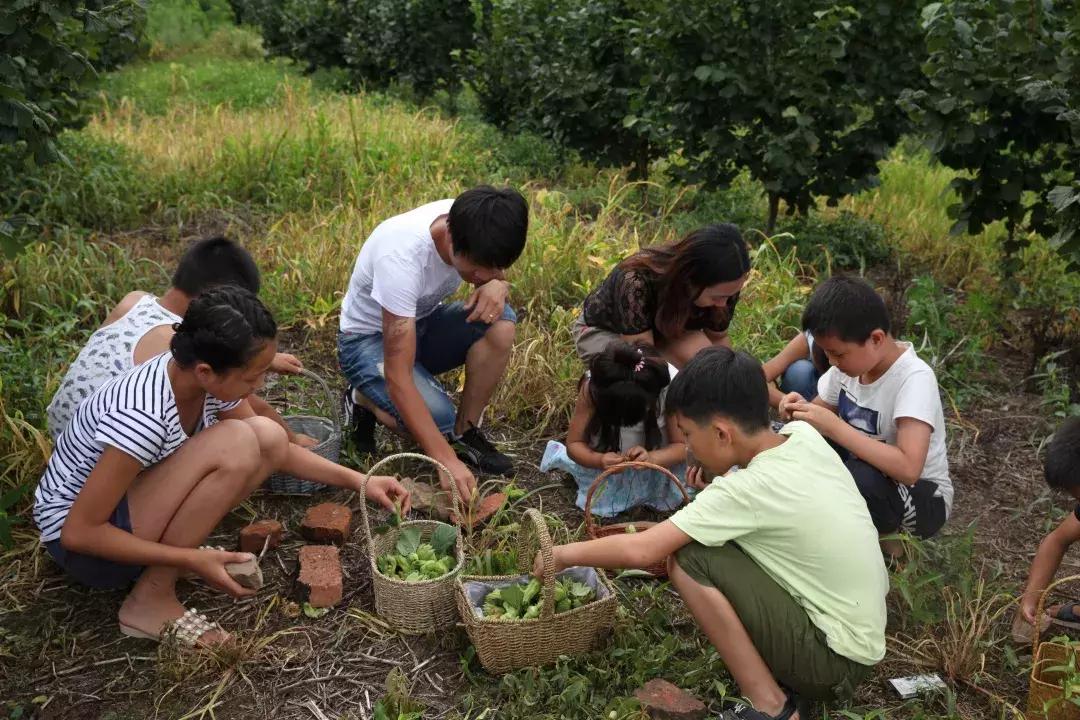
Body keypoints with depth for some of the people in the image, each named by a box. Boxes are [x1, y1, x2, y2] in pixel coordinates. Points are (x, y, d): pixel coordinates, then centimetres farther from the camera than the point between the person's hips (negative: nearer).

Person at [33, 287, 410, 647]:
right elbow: (79, 532, -27)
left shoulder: (209, 381, -12)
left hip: (131, 495, 7)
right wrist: (191, 560, -25)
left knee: (269, 436, -8)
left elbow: (276, 450, 4)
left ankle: (172, 546, 1)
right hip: (79, 539, -7)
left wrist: (358, 480, -5)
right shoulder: (143, 416, -34)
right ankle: (151, 598, -15)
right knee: (234, 443, -28)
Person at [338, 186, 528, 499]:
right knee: (437, 420, -30)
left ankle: (465, 432, -6)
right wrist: (447, 460, -43)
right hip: (368, 339, -6)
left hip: (420, 322, 6)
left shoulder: (468, 224, -20)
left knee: (500, 321, -23)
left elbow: (495, 274, 3)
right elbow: (398, 378, -38)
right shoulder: (402, 256, -38)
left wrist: (497, 286, -25)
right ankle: (363, 401, 3)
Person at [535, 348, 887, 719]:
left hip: (835, 660, -8)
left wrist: (564, 554, -8)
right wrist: (720, 492, 2)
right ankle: (778, 671, 12)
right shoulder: (804, 435, -4)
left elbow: (640, 551, -23)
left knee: (689, 560, -15)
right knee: (724, 533, 13)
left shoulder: (748, 490, -24)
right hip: (862, 637, 8)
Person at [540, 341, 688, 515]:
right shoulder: (592, 387, -32)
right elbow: (574, 444, -21)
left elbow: (683, 446, -23)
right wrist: (599, 460, -43)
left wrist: (651, 458, -44)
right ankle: (560, 455, 16)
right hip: (606, 453, -1)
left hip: (656, 452, 1)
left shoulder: (670, 385, -33)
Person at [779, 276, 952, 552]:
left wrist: (834, 427, -38)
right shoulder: (853, 359, -8)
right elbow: (826, 412, 6)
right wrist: (802, 410, -18)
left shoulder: (914, 379, -28)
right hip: (867, 470, 6)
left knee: (860, 479, -37)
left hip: (922, 497, -6)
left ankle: (886, 534, -4)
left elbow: (908, 469, -38)